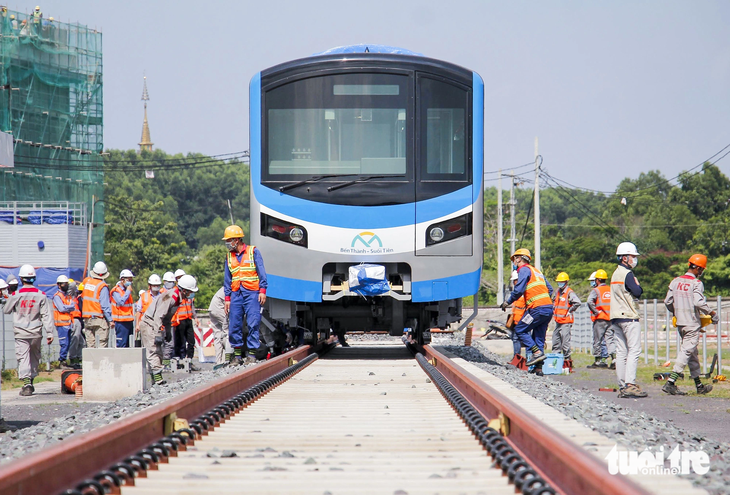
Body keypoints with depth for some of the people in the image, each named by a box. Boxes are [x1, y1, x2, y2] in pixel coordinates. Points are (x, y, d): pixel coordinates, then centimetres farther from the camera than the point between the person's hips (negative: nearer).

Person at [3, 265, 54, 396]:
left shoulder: (16, 295, -9)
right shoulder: (41, 295, -4)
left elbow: (6, 310, 6)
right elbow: (47, 315, -4)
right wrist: (49, 333, -2)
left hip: (21, 333, -2)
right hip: (36, 332, 2)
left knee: (23, 357, -3)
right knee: (35, 357, 19)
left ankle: (27, 383, -19)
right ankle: (31, 382, 26)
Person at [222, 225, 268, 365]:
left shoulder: (253, 252, 2)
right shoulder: (229, 256, 14)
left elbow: (261, 273, 0)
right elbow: (227, 279, 17)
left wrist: (262, 290, -8)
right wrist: (227, 298, 12)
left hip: (252, 293, -4)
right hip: (236, 294, 4)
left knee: (253, 323, -8)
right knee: (234, 325, -1)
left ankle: (252, 354, -4)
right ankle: (237, 355, 6)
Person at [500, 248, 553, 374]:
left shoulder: (524, 269, -1)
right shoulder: (537, 271, 25)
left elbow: (519, 290, -12)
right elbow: (550, 289, 26)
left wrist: (507, 302, 1)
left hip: (537, 308, -8)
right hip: (549, 308, 8)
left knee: (520, 330, 2)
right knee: (539, 337, 9)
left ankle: (537, 352, -12)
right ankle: (538, 368, 4)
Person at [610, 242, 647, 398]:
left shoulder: (615, 274, 18)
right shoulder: (627, 274, -11)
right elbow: (637, 292, -18)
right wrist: (638, 285, 0)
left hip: (616, 318, 9)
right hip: (629, 318, -9)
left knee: (621, 352, 7)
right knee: (634, 350, -11)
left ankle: (622, 386, 5)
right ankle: (630, 384, -21)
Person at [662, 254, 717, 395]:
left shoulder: (675, 281, 7)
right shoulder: (696, 283, -12)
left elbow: (667, 301, 7)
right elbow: (699, 302, -23)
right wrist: (712, 313, -10)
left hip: (680, 323, 7)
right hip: (692, 324, -7)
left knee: (692, 353, 16)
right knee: (686, 351, -7)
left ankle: (699, 385, 23)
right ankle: (670, 383, -17)